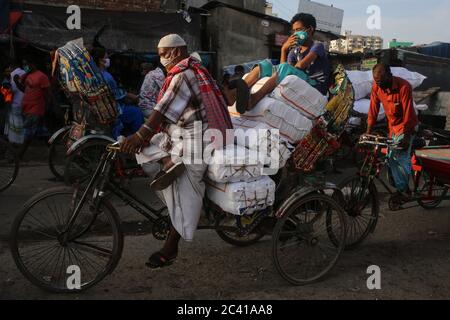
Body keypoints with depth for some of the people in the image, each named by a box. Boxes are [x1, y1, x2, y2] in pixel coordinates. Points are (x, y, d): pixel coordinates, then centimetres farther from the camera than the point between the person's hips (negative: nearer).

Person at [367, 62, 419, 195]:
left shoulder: (404, 87, -28)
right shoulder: (376, 86, -13)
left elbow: (408, 113, -25)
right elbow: (373, 110, -7)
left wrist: (407, 137, -23)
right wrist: (368, 133, -7)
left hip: (406, 126, -5)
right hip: (392, 126, 6)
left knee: (401, 157, -9)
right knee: (392, 158, 8)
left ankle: (403, 190, 7)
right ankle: (401, 187, 26)